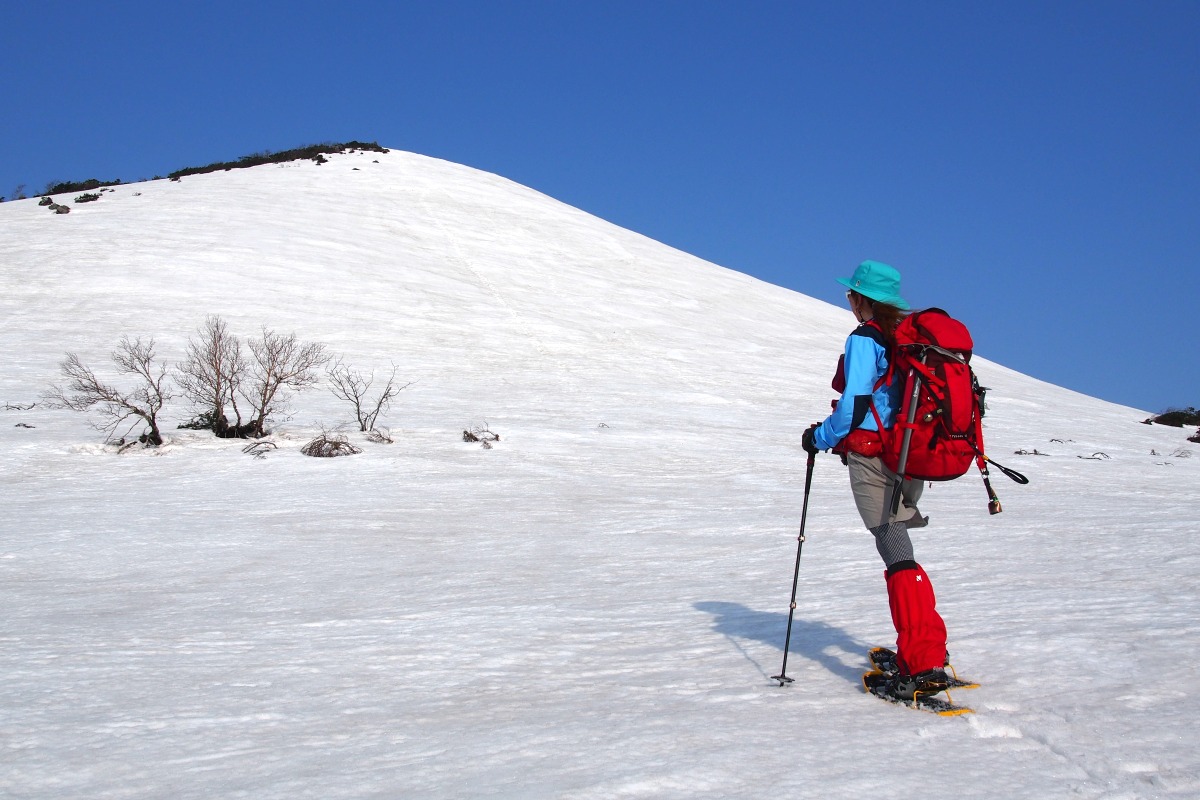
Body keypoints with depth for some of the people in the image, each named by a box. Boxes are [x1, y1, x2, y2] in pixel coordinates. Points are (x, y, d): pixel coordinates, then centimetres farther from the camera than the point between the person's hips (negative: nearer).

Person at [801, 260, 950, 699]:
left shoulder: (865, 339, -11)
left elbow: (854, 405, -18)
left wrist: (820, 438, -3)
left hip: (874, 458, -8)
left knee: (895, 551, -8)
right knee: (897, 544, 23)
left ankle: (925, 664, -12)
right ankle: (924, 646, 29)